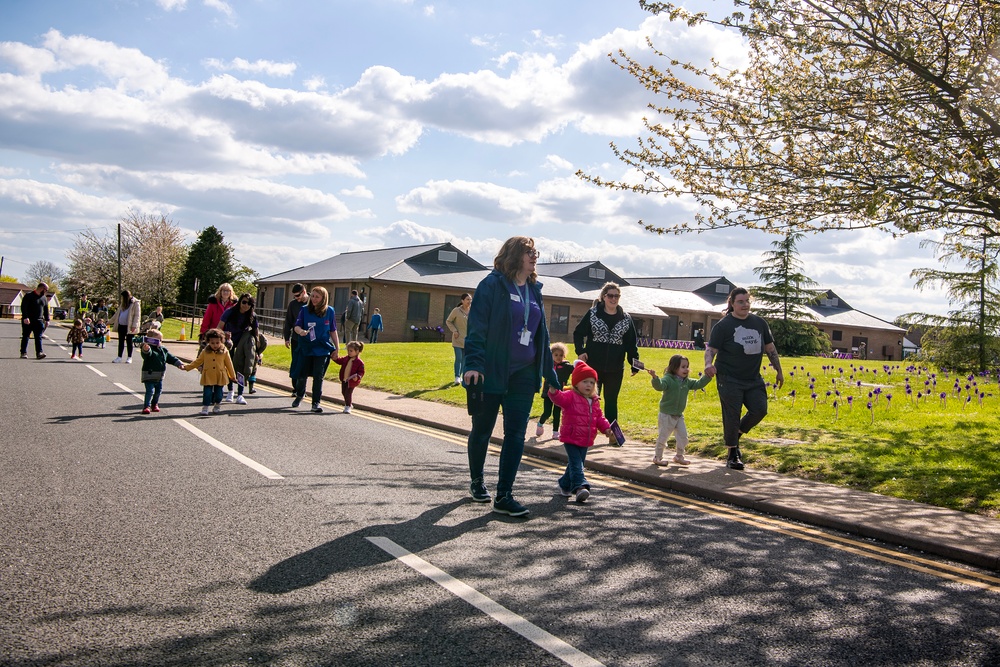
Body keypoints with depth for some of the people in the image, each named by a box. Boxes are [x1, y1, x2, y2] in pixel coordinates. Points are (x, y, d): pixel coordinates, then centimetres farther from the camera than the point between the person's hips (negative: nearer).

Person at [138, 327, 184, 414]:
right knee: (150, 391, -12)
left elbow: (172, 358, 18)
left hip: (159, 377, 7)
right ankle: (146, 406, -7)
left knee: (158, 391, 16)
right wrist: (145, 349, -60)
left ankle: (155, 404, 33)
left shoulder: (164, 350, 11)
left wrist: (179, 364, 9)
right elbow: (146, 354, -37)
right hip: (149, 375, -7)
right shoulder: (148, 349, -12)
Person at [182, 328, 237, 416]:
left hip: (220, 377, 0)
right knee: (207, 393, -3)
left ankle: (217, 406, 30)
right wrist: (187, 367, 2)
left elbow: (229, 364, 4)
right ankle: (205, 408, 5)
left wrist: (233, 376, 9)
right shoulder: (205, 352, -1)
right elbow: (197, 362, 9)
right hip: (208, 377, 0)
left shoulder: (225, 352, -3)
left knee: (218, 393, 8)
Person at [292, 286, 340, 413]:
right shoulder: (305, 310, -1)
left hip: (322, 349, -1)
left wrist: (337, 348, 4)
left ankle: (316, 402, 11)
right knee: (302, 374, 7)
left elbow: (333, 331, 6)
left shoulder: (330, 311, 0)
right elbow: (296, 326, -8)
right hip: (306, 348, 1)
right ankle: (299, 395, 34)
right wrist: (300, 331, -31)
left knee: (318, 376, 0)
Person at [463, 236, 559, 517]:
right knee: (482, 429, 10)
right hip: (491, 372, -5)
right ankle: (476, 481, 33)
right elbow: (477, 326, -13)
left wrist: (550, 372, 18)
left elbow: (541, 334, 18)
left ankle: (504, 496, 5)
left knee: (516, 433, 0)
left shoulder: (534, 289, 11)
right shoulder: (493, 284, -7)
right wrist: (474, 364, -23)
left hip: (523, 374, 5)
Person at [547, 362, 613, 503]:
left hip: (585, 440, 7)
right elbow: (559, 398, -29)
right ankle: (580, 487, -23)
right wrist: (553, 392, -50)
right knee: (576, 464, -15)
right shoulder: (570, 397, -10)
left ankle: (565, 485, 30)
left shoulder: (595, 401, 12)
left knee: (576, 464, 15)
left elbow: (599, 417, 18)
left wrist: (606, 428, 2)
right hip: (571, 438, -7)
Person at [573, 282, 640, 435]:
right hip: (593, 366, -2)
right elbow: (578, 333, 3)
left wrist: (635, 362, -1)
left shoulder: (626, 319, 5)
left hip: (615, 369, 2)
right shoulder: (592, 314, -2)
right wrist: (581, 351, -10)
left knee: (611, 401, 9)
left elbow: (632, 343, 7)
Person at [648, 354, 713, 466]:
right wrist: (655, 378, -53)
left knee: (683, 436, 9)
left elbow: (698, 384, 9)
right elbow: (660, 386, -34)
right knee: (663, 436, 1)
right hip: (667, 415, -7)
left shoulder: (687, 382, 7)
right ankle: (657, 457, 16)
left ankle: (679, 456, 28)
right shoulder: (668, 379, -17)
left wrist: (708, 376, -3)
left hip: (679, 415, 7)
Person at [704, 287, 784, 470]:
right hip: (729, 379, -5)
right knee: (732, 416, -4)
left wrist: (779, 371, 16)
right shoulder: (723, 325, -7)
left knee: (760, 409, -5)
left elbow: (770, 349, 17)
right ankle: (732, 455, 10)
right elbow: (711, 349, -11)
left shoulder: (759, 323, 9)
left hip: (753, 379, 5)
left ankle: (736, 435, 21)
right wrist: (708, 364, -32)